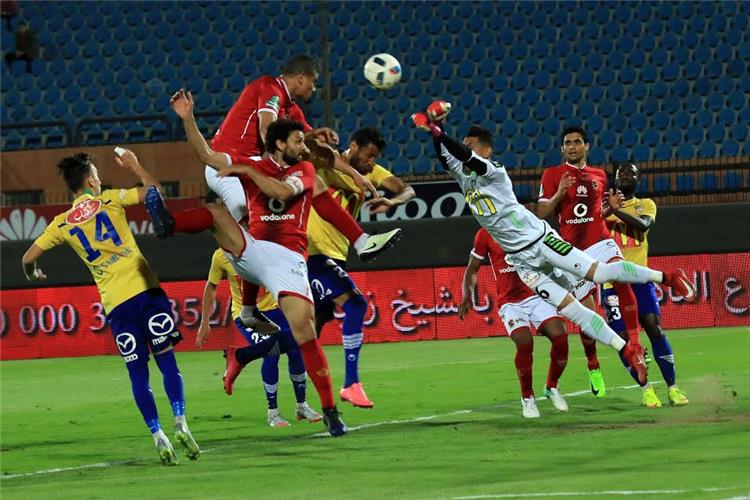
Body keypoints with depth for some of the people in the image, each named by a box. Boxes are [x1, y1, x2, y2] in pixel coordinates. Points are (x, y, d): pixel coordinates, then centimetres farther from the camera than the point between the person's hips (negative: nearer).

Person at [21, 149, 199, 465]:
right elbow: (154, 190, 8)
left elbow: (28, 258, 14)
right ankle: (180, 422, -15)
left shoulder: (61, 224, 10)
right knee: (167, 361, 1)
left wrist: (33, 275, 36)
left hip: (115, 303, 2)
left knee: (138, 374, 6)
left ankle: (158, 436, -4)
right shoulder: (110, 200, 3)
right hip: (144, 289, -2)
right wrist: (134, 166, 24)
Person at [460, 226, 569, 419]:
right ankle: (527, 398, -5)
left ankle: (551, 388, 10)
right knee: (524, 342, -26)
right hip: (510, 301, -2)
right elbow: (472, 270, 9)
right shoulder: (486, 235, 1)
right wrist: (468, 297, -7)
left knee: (560, 336, -18)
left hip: (537, 295, 2)